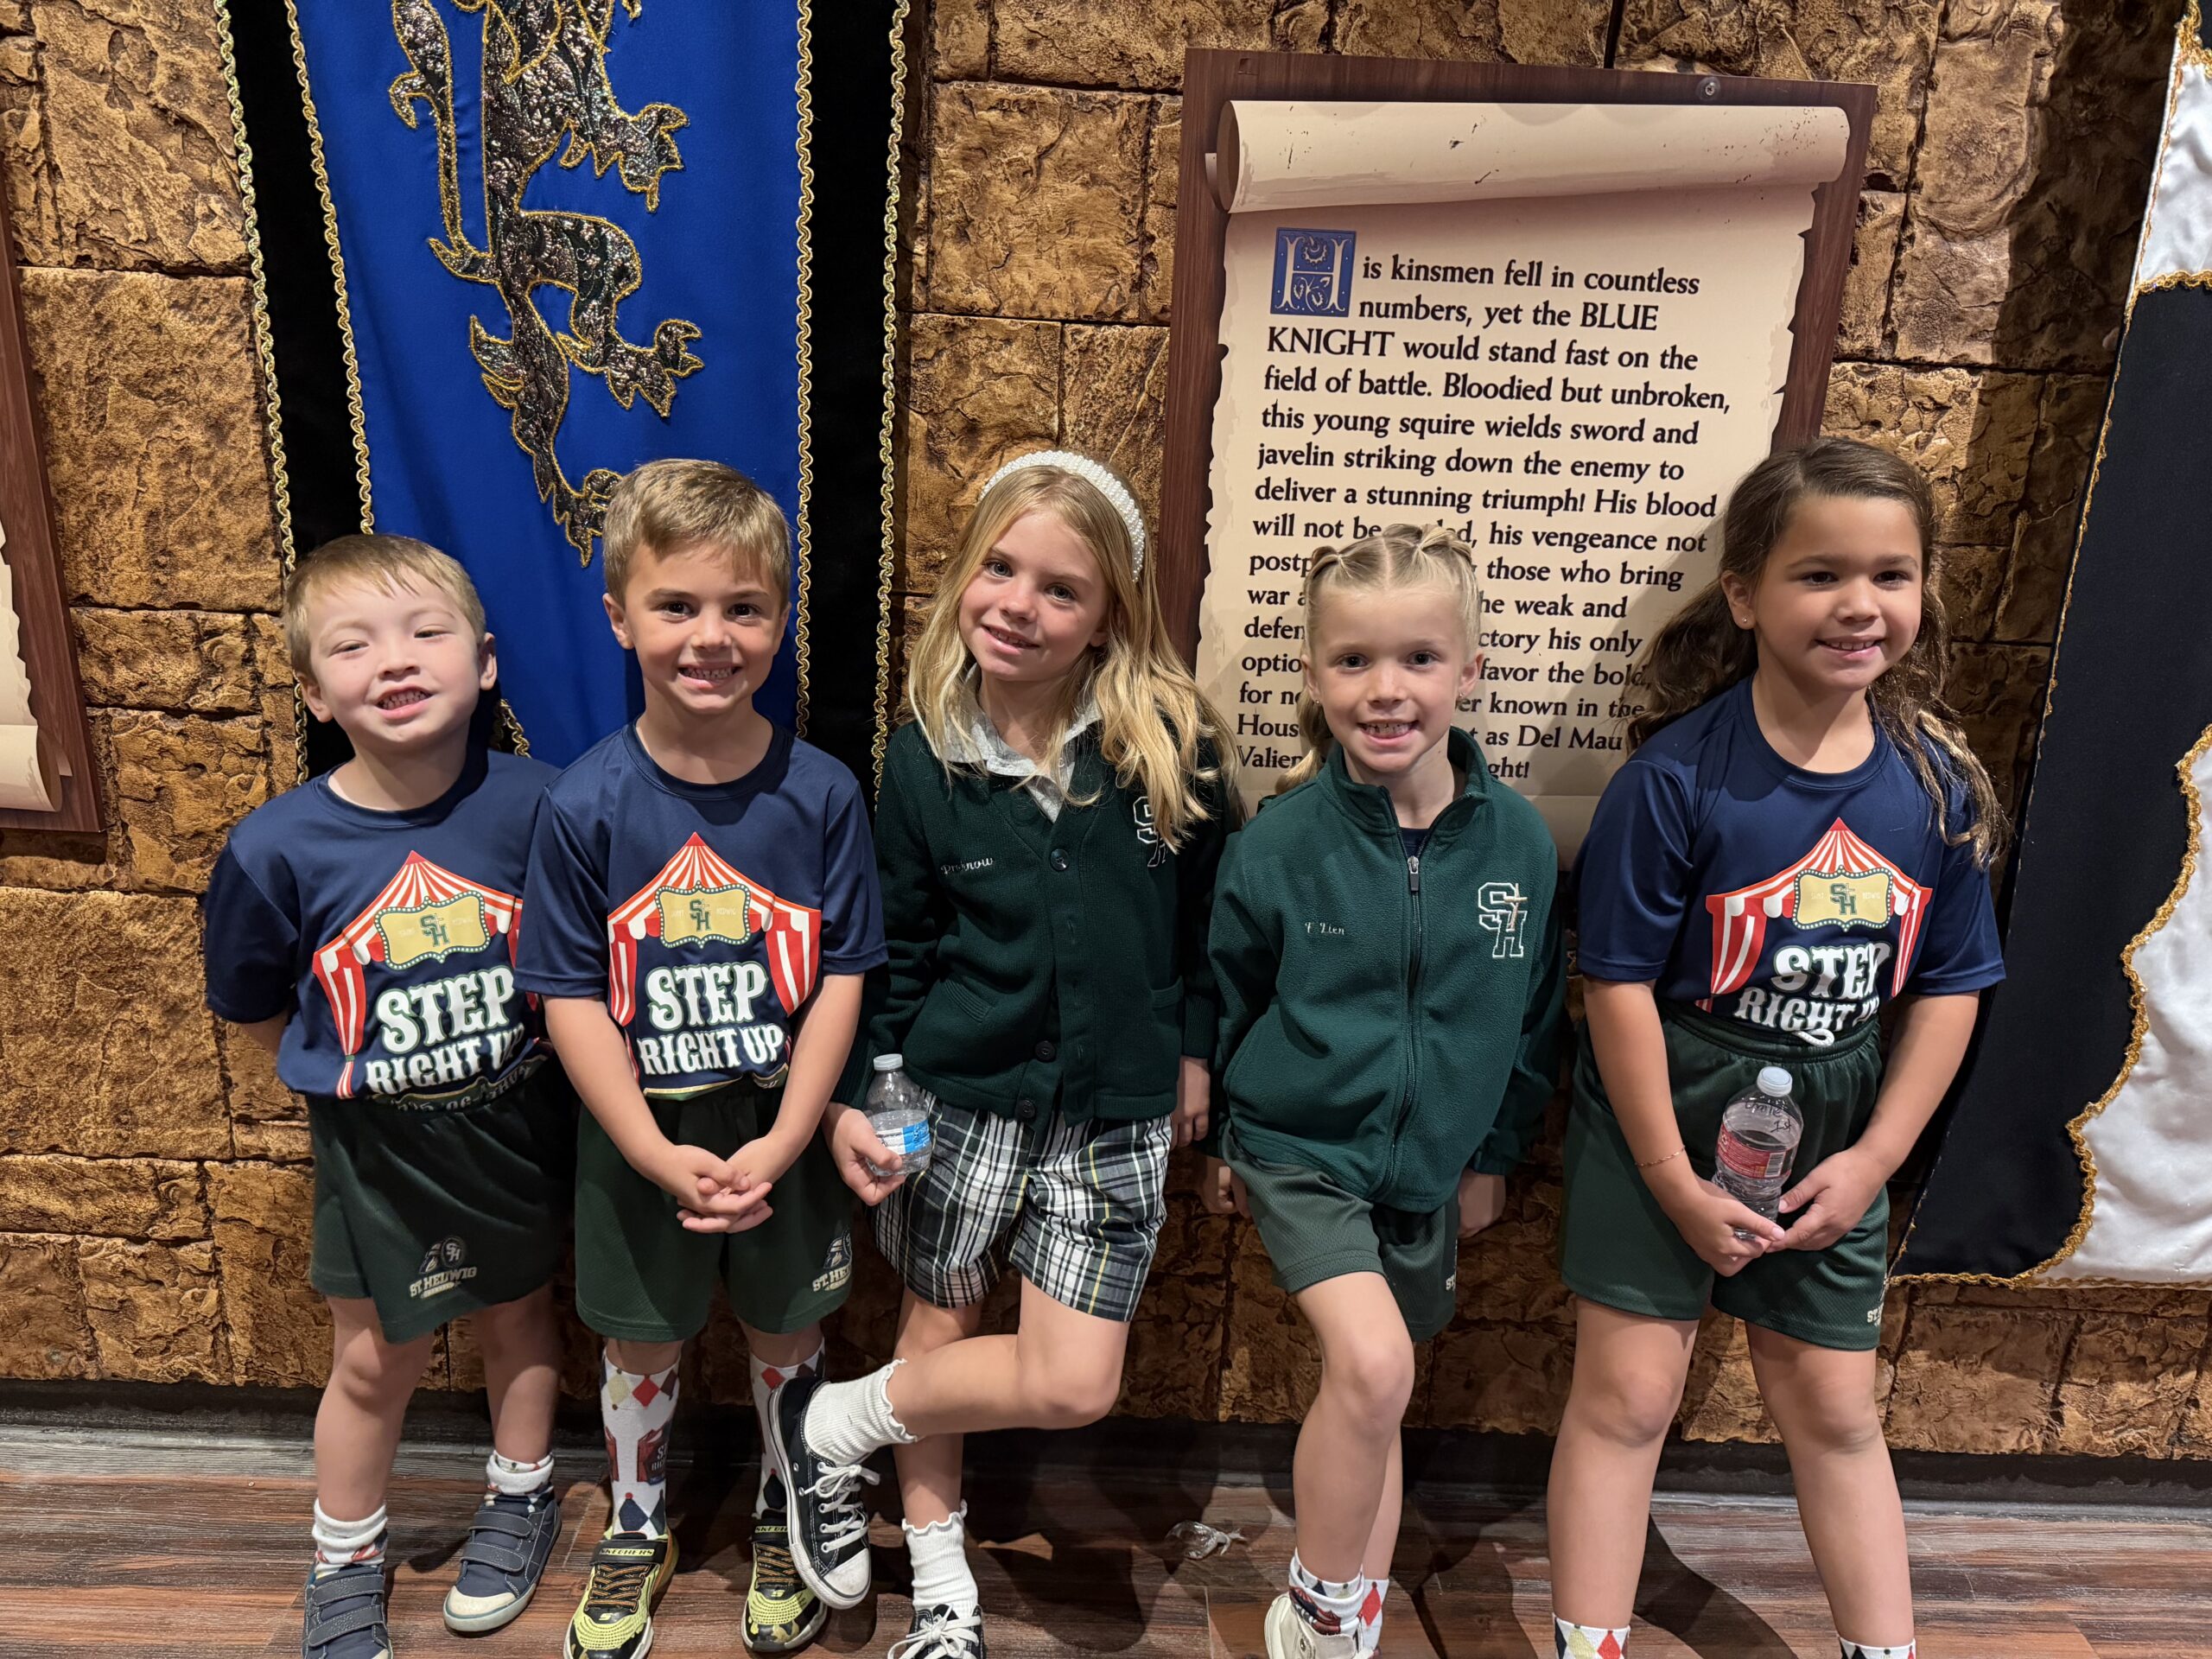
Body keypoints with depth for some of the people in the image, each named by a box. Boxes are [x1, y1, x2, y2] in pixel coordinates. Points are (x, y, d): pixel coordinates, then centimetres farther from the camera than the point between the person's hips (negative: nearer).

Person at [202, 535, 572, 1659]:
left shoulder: (532, 804, -18)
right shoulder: (277, 848, -19)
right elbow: (258, 1014, -1)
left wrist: (509, 1055, -4)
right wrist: (352, 1078, -4)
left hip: (518, 1130, 1)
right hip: (376, 1148, 0)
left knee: (517, 1316, 22)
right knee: (375, 1361, 18)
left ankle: (520, 1498, 49)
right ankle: (344, 1557, 45)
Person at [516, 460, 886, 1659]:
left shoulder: (820, 793, -12)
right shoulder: (585, 804, -14)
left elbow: (842, 977, -9)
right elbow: (571, 998, -11)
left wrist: (784, 1141, -16)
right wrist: (659, 1155, -17)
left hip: (784, 1130, 1)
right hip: (640, 1139, 0)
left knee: (788, 1336, 19)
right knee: (642, 1346, 20)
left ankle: (785, 1521, 47)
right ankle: (635, 1535, 47)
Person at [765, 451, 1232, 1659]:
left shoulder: (1168, 744, -9)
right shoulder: (923, 757, -7)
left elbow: (1202, 911, 4)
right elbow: (889, 947, 1)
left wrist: (1194, 1048, 8)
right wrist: (852, 1096, -5)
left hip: (1113, 1112, 1)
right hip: (956, 1096, 0)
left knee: (1074, 1386, 1)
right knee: (938, 1328, 13)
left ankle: (834, 1423, 26)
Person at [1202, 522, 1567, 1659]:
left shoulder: (1518, 840, -8)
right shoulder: (1279, 841, -14)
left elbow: (1533, 1013, 6)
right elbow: (1227, 1001, 0)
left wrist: (1494, 1154, 11)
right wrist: (1218, 1140, 9)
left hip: (1429, 1163, 3)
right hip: (1300, 1149, -3)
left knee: (1374, 1395, 16)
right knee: (1372, 1364, -21)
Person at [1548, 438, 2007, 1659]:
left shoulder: (1938, 783, -5)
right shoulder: (1677, 776, -20)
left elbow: (1947, 987, 3)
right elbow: (1622, 983, -17)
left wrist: (1875, 1158, -3)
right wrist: (1676, 1183, -14)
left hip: (1833, 1131, 4)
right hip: (1663, 1116, -4)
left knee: (1834, 1408, 19)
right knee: (1628, 1394, 4)